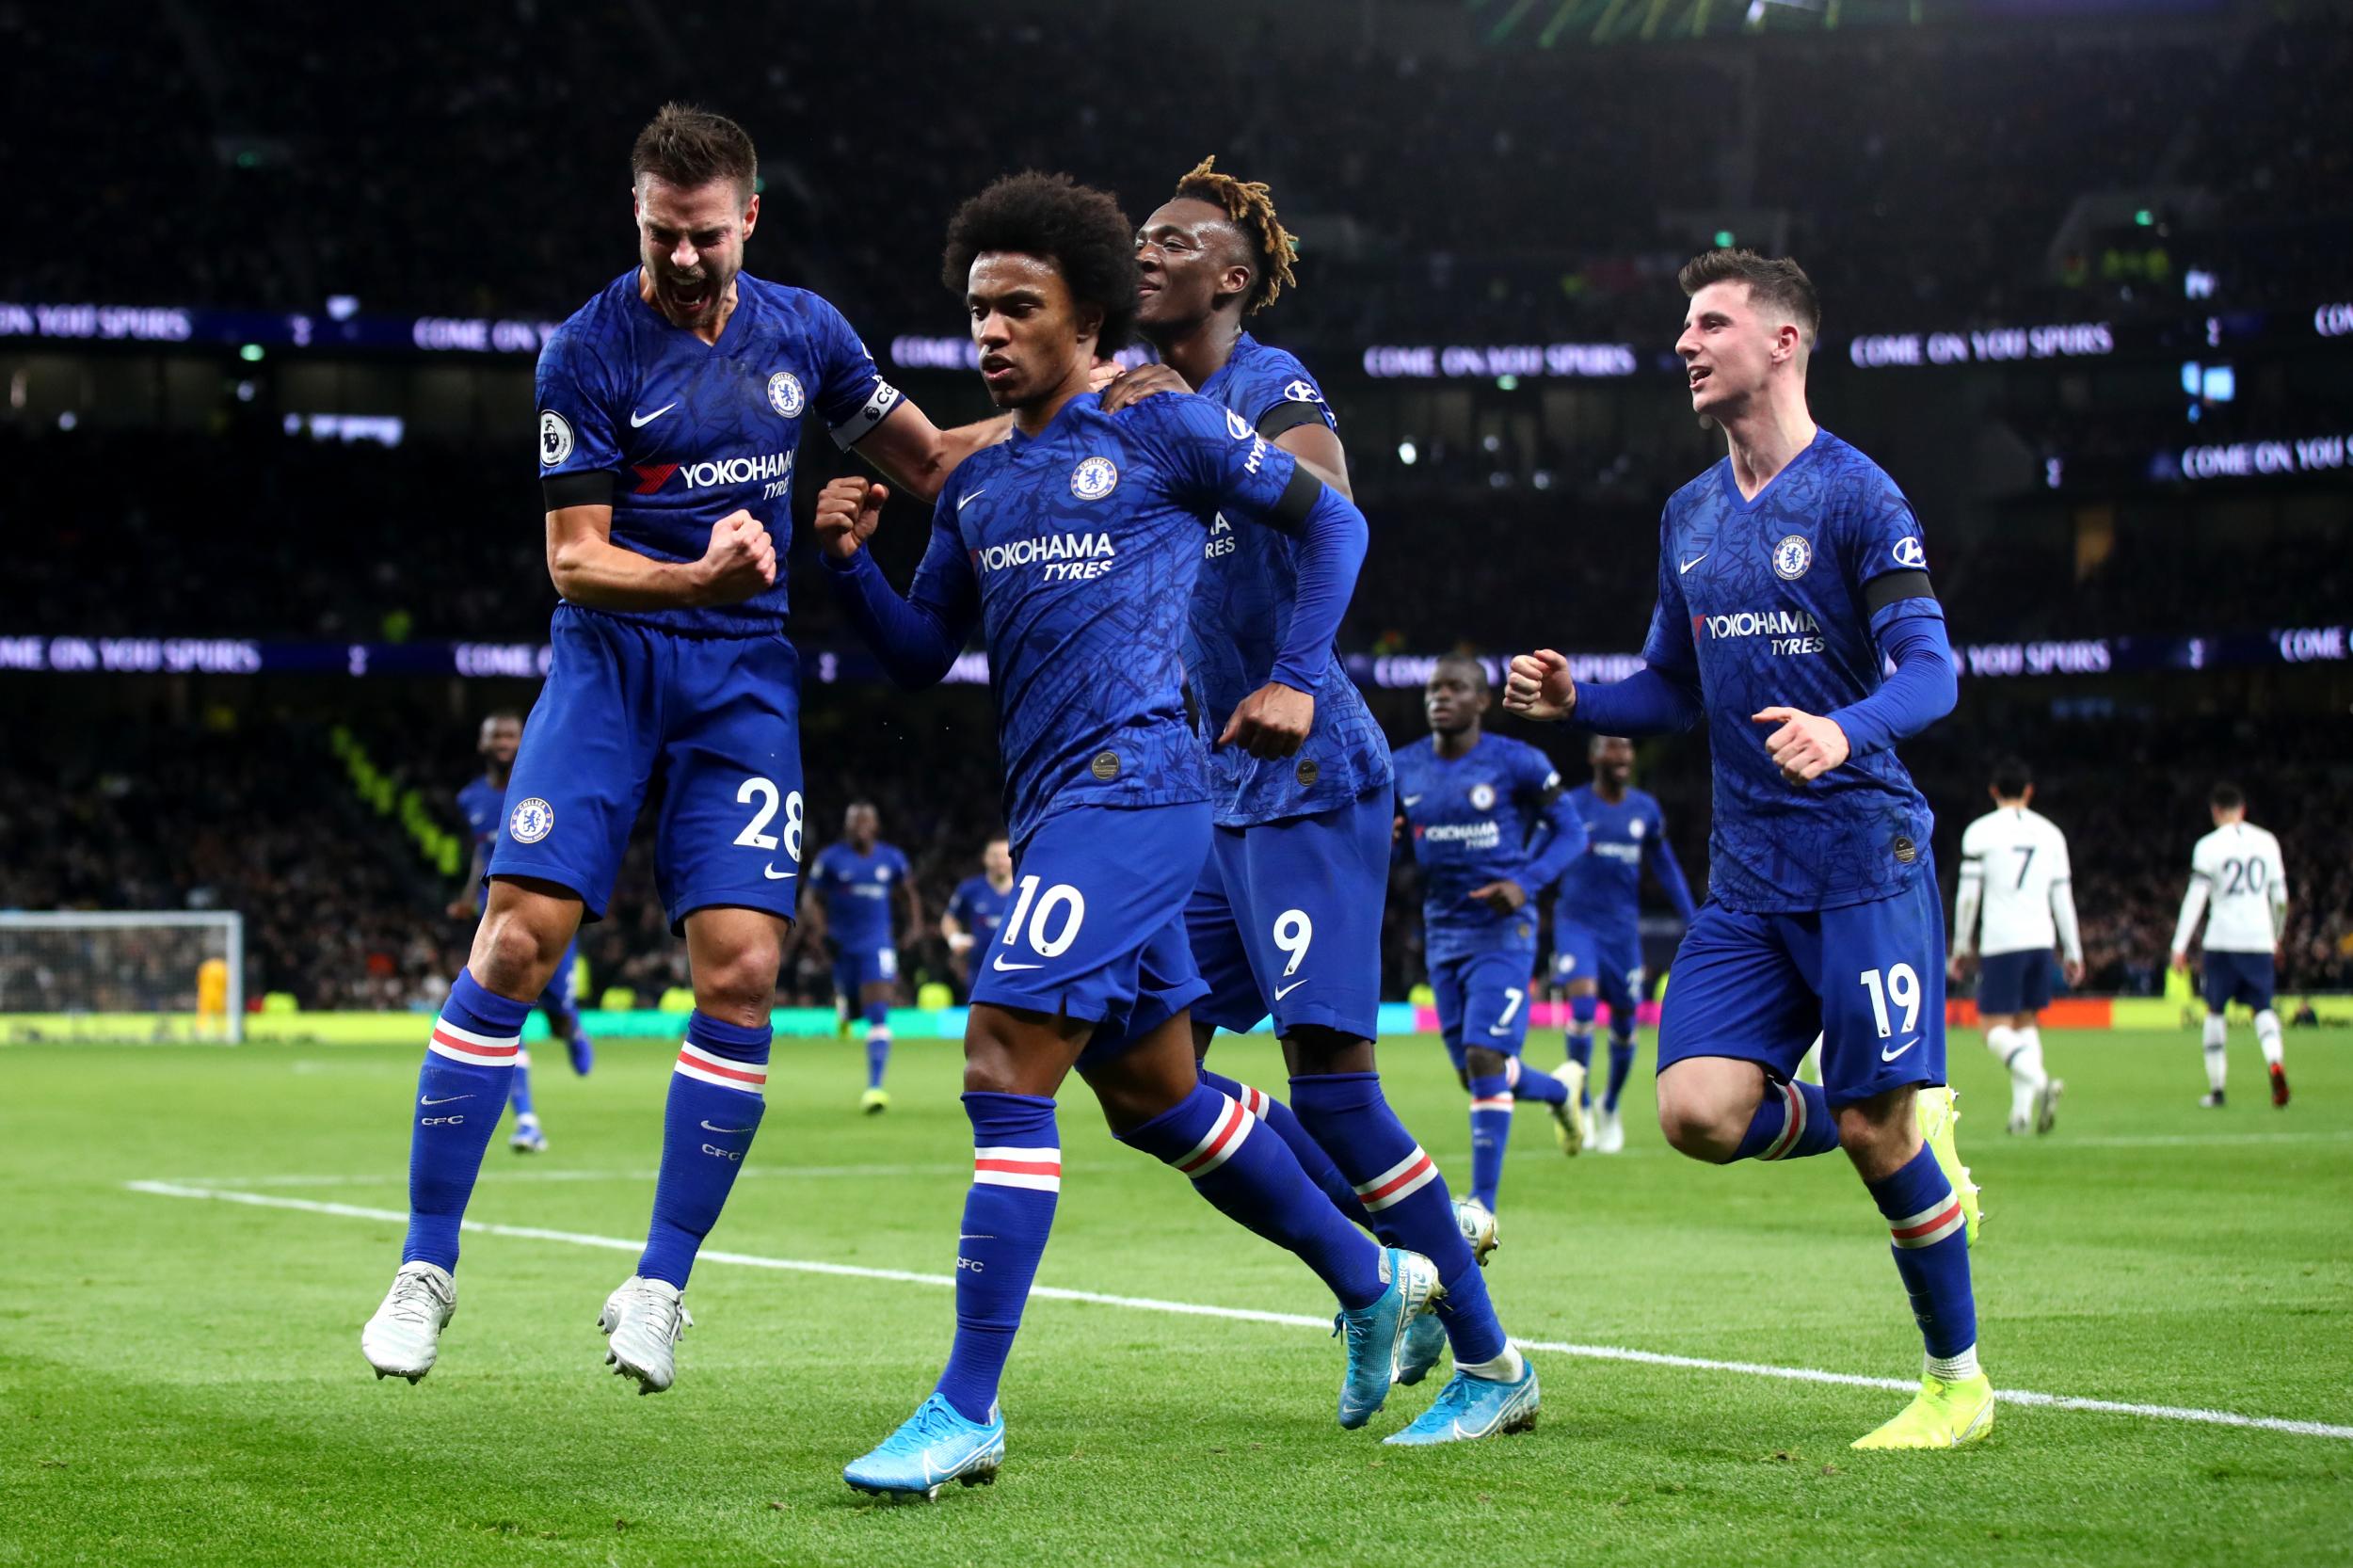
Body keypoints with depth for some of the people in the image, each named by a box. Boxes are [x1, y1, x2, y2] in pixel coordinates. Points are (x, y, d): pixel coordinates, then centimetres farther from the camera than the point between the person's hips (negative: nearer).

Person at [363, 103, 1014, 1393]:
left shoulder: (803, 332, 5)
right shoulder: (587, 352, -7)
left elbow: (929, 458, 17)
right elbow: (574, 560, -9)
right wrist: (697, 575, -27)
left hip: (745, 680, 3)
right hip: (609, 661, -3)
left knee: (741, 970, -11)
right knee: (519, 938, -14)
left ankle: (658, 1285, 2)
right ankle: (427, 1265, -1)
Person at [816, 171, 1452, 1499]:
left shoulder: (1165, 430, -2)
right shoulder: (978, 481, 17)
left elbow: (1332, 519, 6)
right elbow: (922, 653, 18)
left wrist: (1296, 680, -2)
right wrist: (851, 559, 1)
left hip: (1130, 783, -8)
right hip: (1053, 809, 9)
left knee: (1005, 1067, -17)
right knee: (1154, 1097, 16)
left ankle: (967, 1411, -15)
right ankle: (1372, 1279, 35)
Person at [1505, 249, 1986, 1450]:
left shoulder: (1854, 494, -6)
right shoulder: (1690, 515, 15)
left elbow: (1930, 669, -12)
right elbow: (1674, 691, 22)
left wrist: (1846, 731, -32)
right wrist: (1574, 701, 3)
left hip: (1864, 860, -6)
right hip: (1747, 876, 6)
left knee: (1876, 1126, -6)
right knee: (1697, 1111, -10)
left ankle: (1957, 1382, 12)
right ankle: (1918, 1136, 17)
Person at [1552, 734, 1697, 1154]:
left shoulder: (1645, 810, 6)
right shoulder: (1571, 806, -4)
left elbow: (1666, 869, 14)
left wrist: (1693, 925, 11)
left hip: (1622, 927, 3)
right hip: (1577, 922, -3)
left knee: (1624, 1023, 6)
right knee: (1582, 1003, -22)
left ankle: (1610, 1108, 29)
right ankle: (1581, 1103, -6)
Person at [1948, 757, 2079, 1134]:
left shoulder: (1980, 832, -1)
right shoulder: (2050, 833, 11)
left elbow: (1968, 894, -3)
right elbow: (2063, 896, 12)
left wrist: (1961, 947, 6)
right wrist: (2073, 953, 16)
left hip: (2001, 943, -4)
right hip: (2041, 939, 5)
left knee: (1996, 1029, -4)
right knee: (2027, 1022, 15)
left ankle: (2039, 1080, -30)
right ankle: (2022, 1110, 6)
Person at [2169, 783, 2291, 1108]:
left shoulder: (2209, 846, -4)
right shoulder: (2267, 842, 7)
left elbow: (2196, 898, -8)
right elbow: (2280, 898, 13)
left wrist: (2180, 946, -5)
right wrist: (2277, 939, 27)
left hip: (2223, 939, -2)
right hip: (2260, 939, 2)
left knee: (2215, 1011, 10)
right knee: (2262, 1008, 7)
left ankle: (2216, 1089, 9)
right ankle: (2275, 1061, -22)